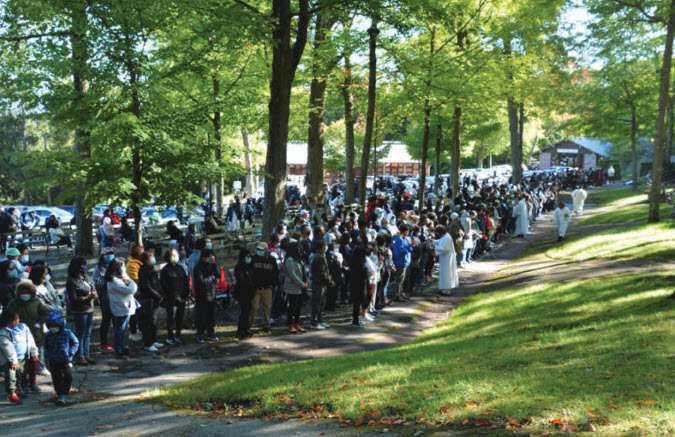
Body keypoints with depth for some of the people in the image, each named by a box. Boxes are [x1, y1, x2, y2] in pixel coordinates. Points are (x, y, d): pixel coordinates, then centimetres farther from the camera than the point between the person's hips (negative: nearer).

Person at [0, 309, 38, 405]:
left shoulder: (23, 327, 2)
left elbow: (30, 340, 11)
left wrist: (34, 352, 11)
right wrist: (13, 361, -24)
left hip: (22, 358, 7)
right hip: (9, 360, -7)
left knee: (20, 375, 20)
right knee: (10, 376, -8)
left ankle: (16, 389, 39)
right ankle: (11, 394, 4)